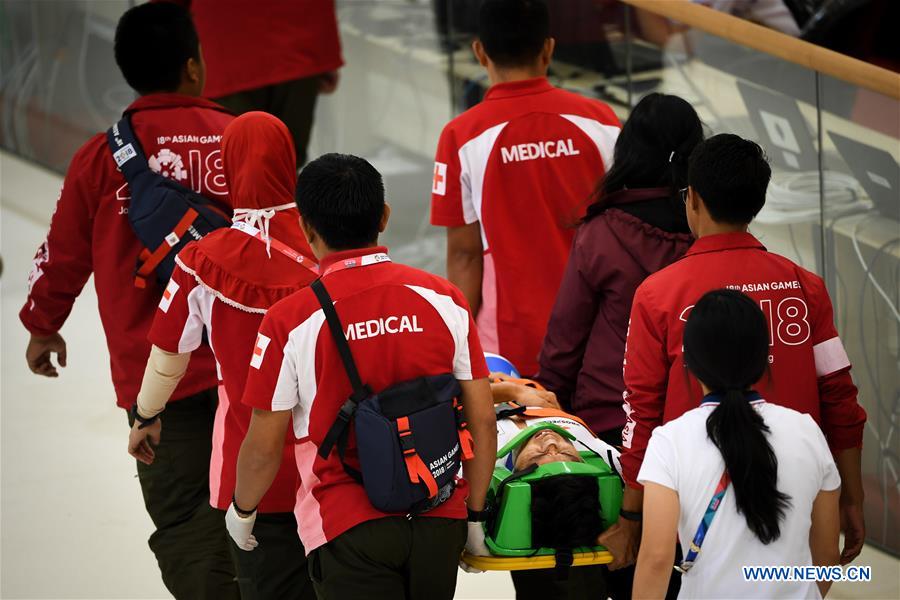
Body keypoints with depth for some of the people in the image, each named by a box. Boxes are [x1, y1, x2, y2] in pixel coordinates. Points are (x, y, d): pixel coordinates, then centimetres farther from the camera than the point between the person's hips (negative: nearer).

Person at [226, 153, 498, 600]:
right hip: (440, 523, 4)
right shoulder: (444, 299, -1)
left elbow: (264, 447, -4)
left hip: (349, 529, -4)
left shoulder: (290, 321, -11)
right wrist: (475, 513, 13)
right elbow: (482, 421, 1)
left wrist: (242, 512, 14)